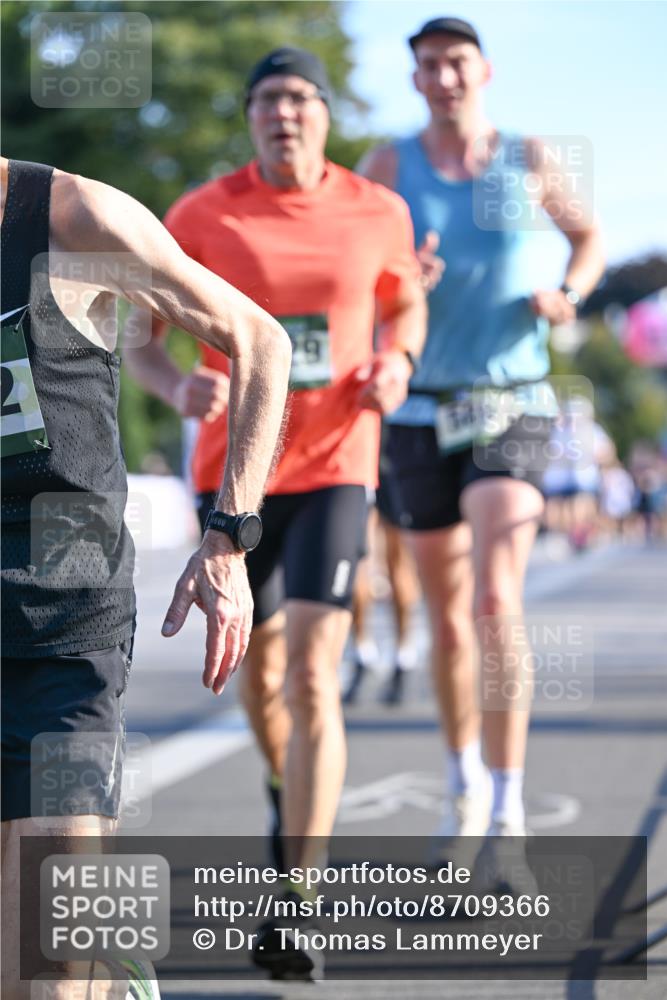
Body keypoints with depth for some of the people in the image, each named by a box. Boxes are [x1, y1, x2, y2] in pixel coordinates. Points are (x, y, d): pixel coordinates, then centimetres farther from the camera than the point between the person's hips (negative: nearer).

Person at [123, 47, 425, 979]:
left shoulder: (379, 212, -1)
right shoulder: (200, 216, -5)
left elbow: (406, 303, 17)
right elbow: (143, 341, -2)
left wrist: (396, 362, -5)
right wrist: (179, 387, -25)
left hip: (334, 467, -1)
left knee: (311, 680, -15)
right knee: (259, 669, 17)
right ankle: (292, 797, 50)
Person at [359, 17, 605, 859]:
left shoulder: (528, 160, 0)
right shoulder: (388, 166, -1)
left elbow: (589, 237, 18)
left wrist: (567, 297, -4)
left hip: (512, 411, -2)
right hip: (423, 416, 2)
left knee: (496, 601, -21)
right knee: (447, 617, 11)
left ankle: (508, 811, -18)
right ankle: (464, 781, 35)